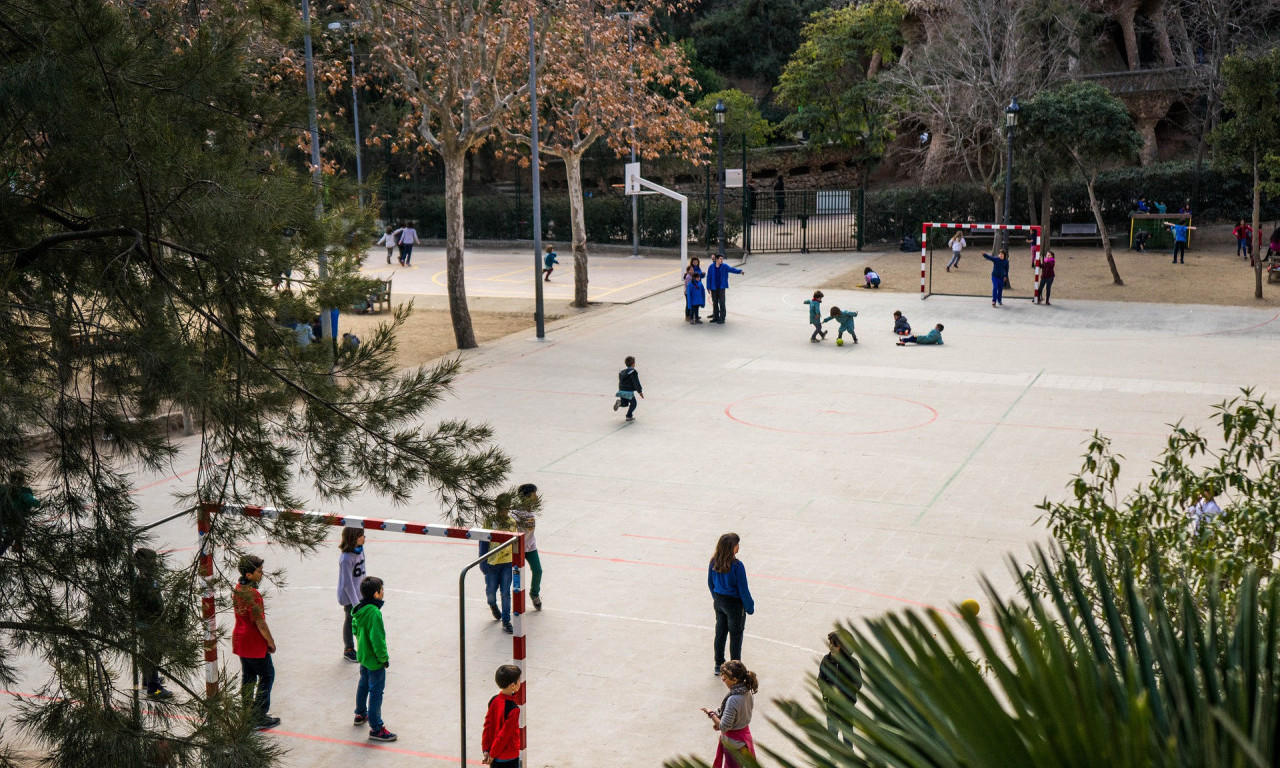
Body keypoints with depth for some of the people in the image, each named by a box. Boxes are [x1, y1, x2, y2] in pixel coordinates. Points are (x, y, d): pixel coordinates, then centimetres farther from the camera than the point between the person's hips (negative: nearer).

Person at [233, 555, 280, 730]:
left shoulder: (237, 589, 3)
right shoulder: (253, 594, -26)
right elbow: (260, 622, -23)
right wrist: (271, 642, -10)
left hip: (240, 641, 9)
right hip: (255, 644, -9)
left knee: (247, 677, 18)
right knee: (267, 676, 5)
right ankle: (259, 717, 6)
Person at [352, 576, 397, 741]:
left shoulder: (360, 609, -2)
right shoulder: (374, 613, -30)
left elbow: (355, 628, 13)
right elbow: (377, 639, -28)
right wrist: (384, 657, -16)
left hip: (363, 655, 9)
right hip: (375, 661, -9)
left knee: (363, 685, 27)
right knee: (376, 692, -1)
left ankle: (361, 714, 46)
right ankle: (376, 729, 4)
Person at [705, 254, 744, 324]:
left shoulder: (724, 266, -2)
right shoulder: (711, 267, -1)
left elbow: (731, 269, -15)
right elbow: (708, 277, 2)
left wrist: (739, 271, -32)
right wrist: (708, 287, 0)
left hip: (721, 287, -1)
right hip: (714, 288, 1)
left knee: (721, 303, -6)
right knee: (715, 303, 9)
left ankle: (722, 319, -3)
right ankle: (716, 317, 21)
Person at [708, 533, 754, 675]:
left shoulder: (713, 562, -7)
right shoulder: (737, 565, -25)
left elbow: (710, 583, 6)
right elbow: (743, 589, -19)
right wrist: (750, 607, -7)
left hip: (719, 602, 6)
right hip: (734, 604, -6)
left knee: (720, 632, 20)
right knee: (736, 636, 9)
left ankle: (719, 665, 32)